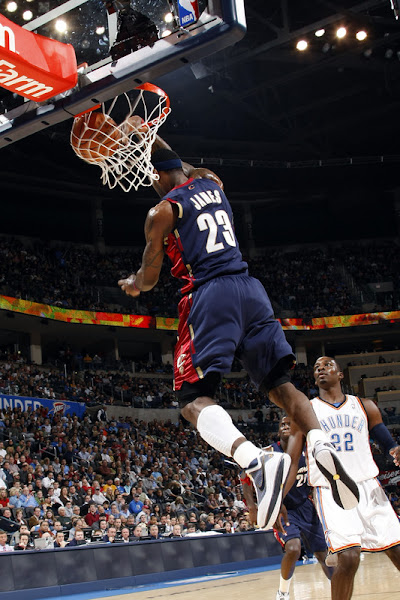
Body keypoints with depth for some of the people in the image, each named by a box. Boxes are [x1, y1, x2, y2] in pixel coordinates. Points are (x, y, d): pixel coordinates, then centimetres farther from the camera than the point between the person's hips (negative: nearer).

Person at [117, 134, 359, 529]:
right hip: (250, 290, 6)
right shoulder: (212, 182, 20)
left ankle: (256, 460, -35)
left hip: (209, 296, -6)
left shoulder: (161, 212, 4)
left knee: (194, 399, -8)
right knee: (279, 383, 9)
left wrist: (132, 286, 35)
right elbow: (184, 170, 45)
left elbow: (149, 277, 12)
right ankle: (321, 445, -19)